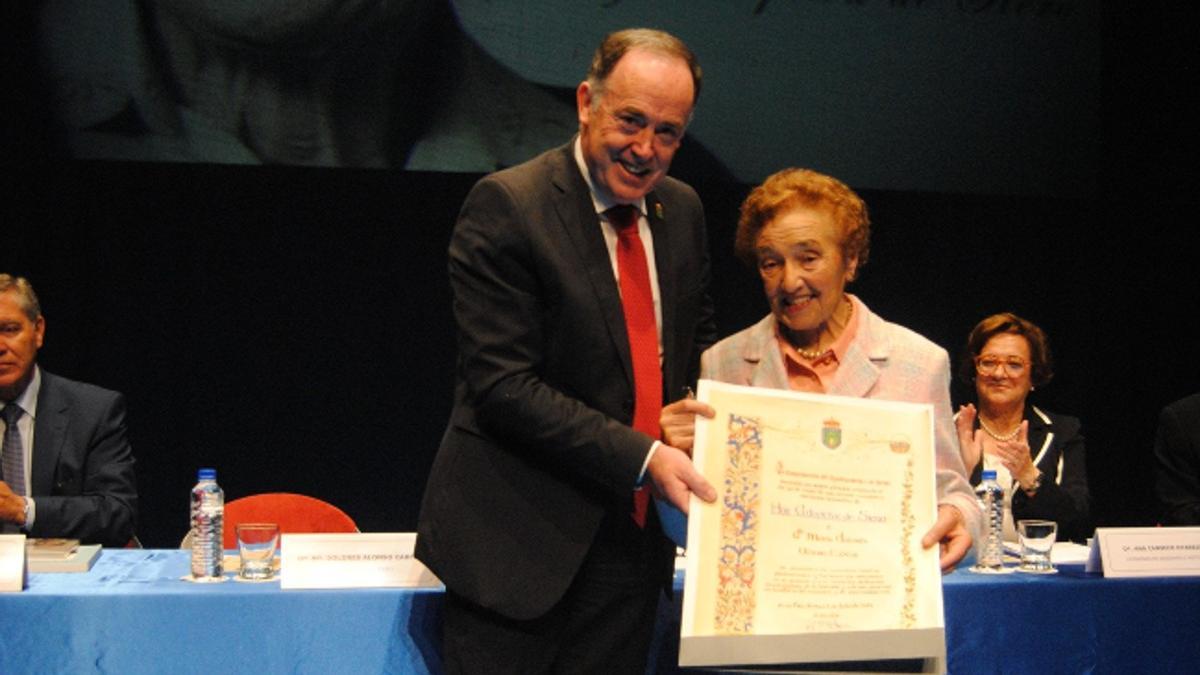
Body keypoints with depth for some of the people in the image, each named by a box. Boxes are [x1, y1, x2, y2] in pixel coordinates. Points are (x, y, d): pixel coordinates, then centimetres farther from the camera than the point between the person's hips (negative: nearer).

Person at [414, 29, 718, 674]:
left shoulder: (681, 209, 7)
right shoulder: (505, 205, -13)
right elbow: (502, 385, -18)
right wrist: (641, 458, -23)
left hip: (632, 540, 6)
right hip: (518, 545, -6)